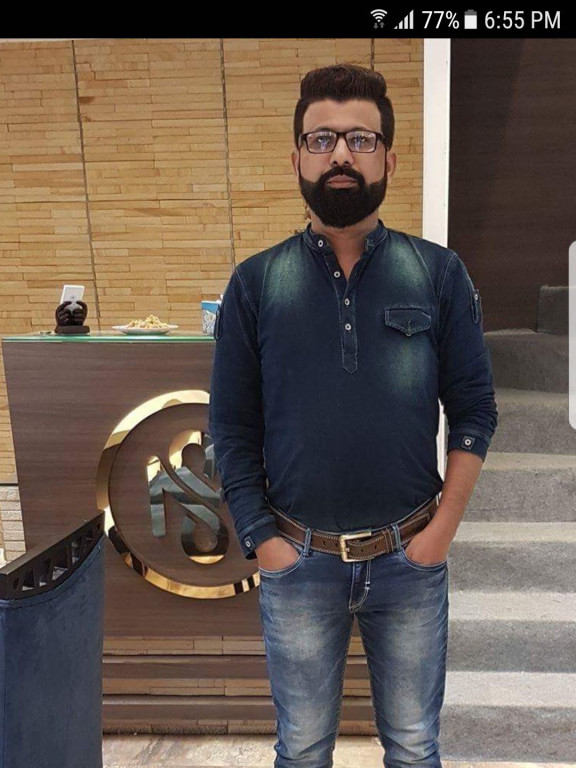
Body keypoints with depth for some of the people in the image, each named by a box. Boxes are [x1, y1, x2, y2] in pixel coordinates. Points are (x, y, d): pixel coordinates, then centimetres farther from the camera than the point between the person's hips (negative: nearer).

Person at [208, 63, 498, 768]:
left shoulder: (439, 274, -3)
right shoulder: (255, 284, -3)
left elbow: (474, 409, -2)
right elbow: (231, 426, -2)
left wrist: (444, 526, -8)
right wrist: (260, 540, -7)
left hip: (412, 558, 0)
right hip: (297, 560, 0)